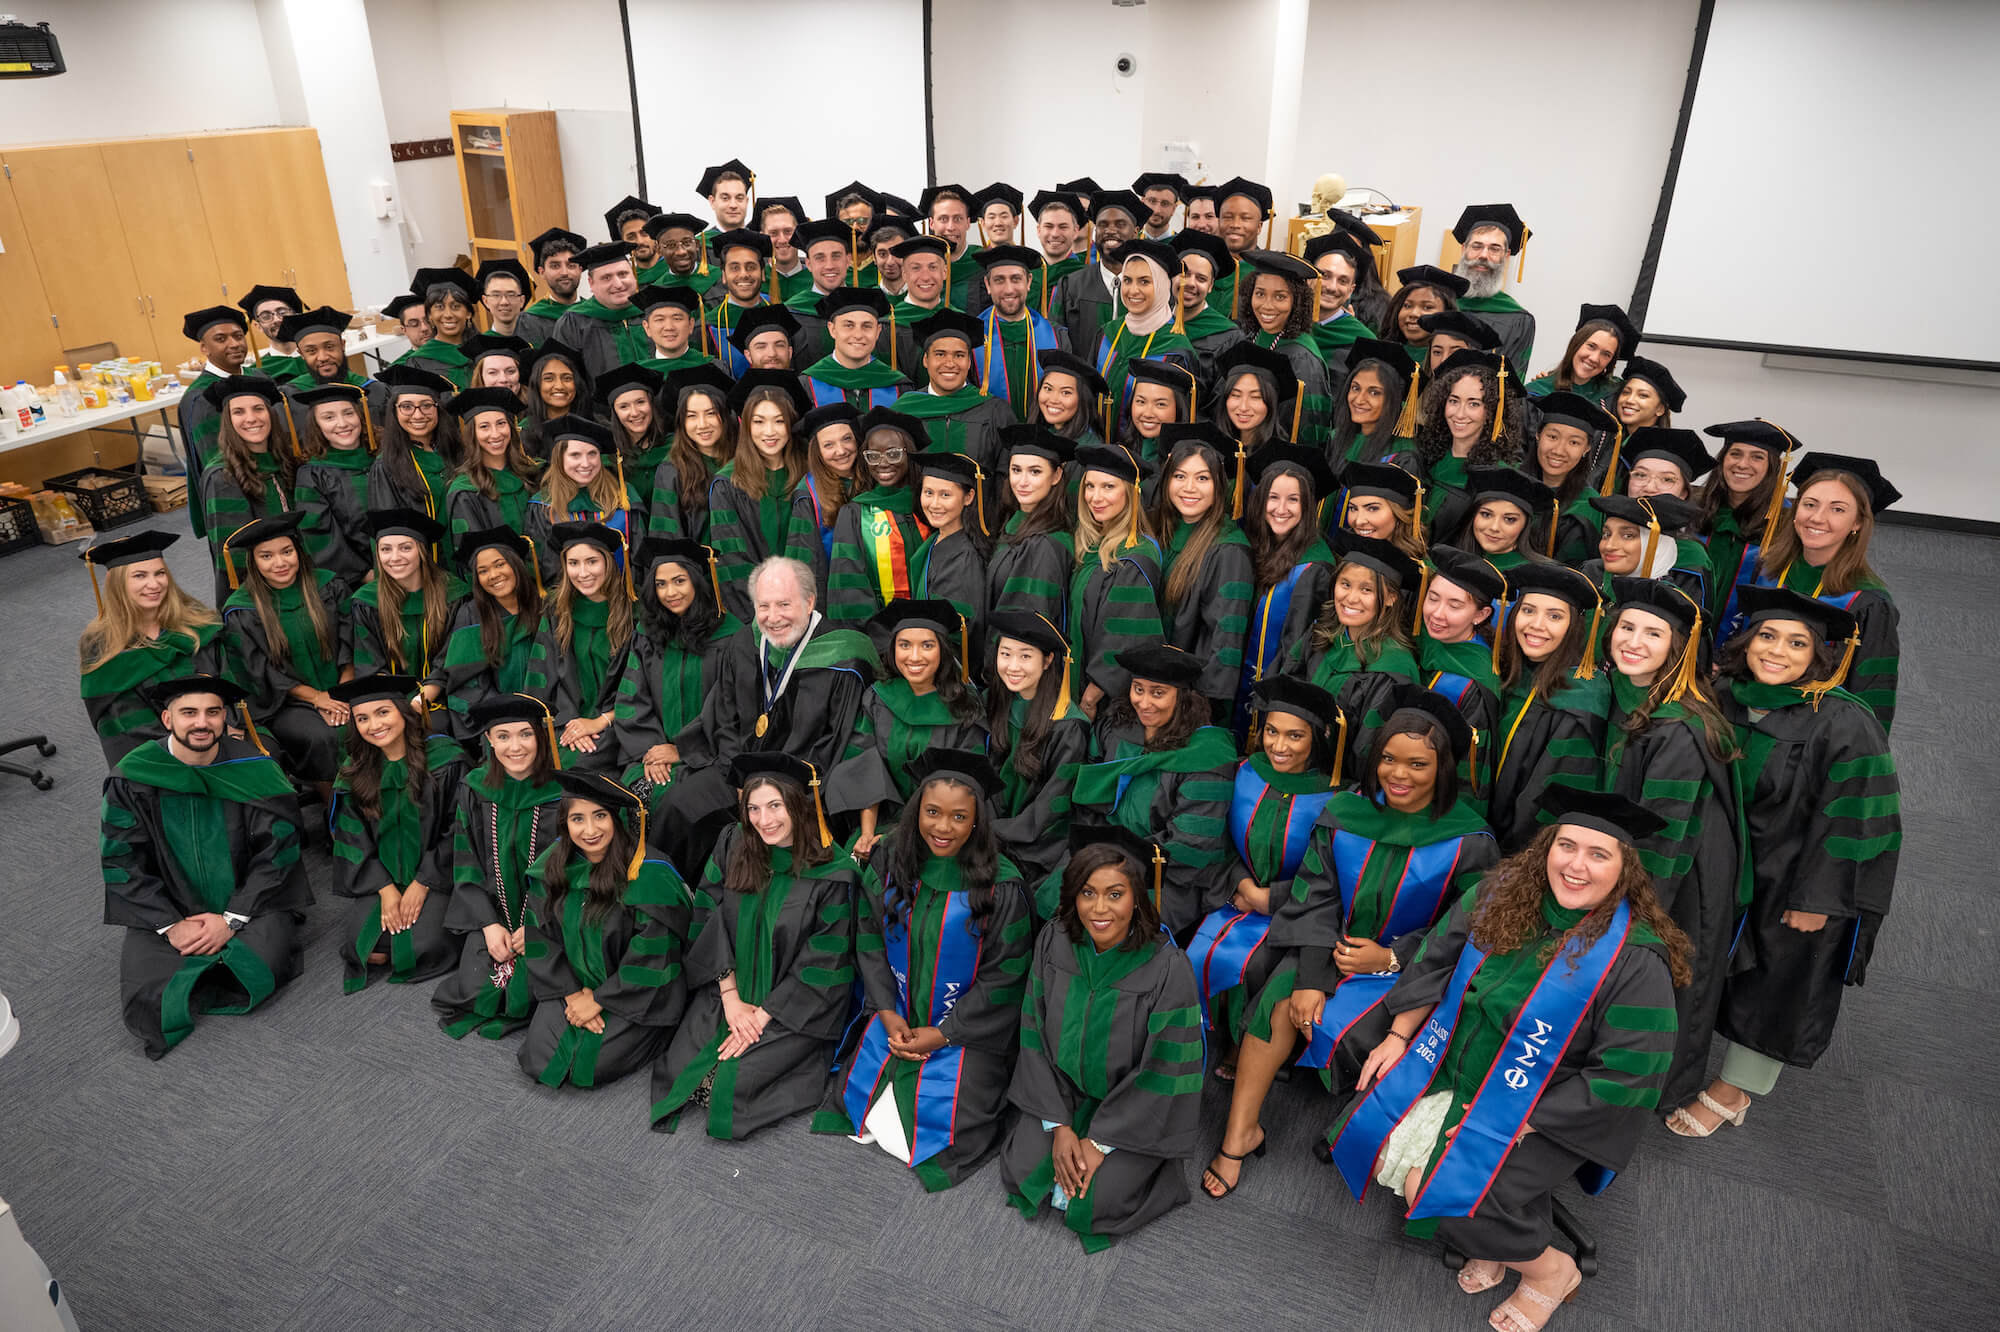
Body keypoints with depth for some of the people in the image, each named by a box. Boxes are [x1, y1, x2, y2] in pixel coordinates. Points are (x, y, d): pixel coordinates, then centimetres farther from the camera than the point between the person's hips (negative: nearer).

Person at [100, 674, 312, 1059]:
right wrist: (170, 925, -13)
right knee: (148, 996, -21)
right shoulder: (132, 778, -6)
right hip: (166, 911, 1)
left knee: (264, 965, -27)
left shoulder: (252, 769, -8)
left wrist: (232, 919, -15)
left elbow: (277, 850, -7)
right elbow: (121, 861, -4)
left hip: (246, 904, 0)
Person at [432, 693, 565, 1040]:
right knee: (475, 990, -11)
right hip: (491, 911, 3)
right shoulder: (474, 789, -1)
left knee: (525, 994, -19)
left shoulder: (561, 791, -11)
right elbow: (465, 864, 1)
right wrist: (489, 924, -10)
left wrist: (536, 923, -15)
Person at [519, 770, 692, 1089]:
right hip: (573, 985, 5)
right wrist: (572, 993, -9)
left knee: (585, 1068, -14)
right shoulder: (552, 865, -5)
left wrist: (598, 999, -13)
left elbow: (650, 956, -19)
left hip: (637, 994, -5)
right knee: (536, 1060, -6)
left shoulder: (650, 875, -22)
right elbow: (541, 939, 0)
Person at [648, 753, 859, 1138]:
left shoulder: (832, 873, -16)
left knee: (740, 1080, -19)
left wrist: (762, 1017, -14)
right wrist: (730, 997, -8)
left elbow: (822, 963, -13)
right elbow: (709, 919, -1)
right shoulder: (733, 845, -4)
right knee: (680, 1067, -11)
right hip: (729, 987, 4)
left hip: (796, 1006, -4)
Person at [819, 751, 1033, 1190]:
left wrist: (941, 1034, -13)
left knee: (941, 1124, -12)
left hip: (968, 1029, -3)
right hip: (896, 1017, 4)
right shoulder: (887, 865, -5)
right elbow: (870, 943, 2)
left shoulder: (1001, 885, -17)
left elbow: (1004, 975, -12)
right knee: (856, 1100, -4)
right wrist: (888, 1014, -9)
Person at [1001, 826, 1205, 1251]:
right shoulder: (1053, 943, -13)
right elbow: (1036, 1034, -4)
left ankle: (1145, 1163, 15)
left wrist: (1100, 1142, -15)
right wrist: (1059, 1125, -9)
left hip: (1137, 1109, -3)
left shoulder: (1168, 968, -24)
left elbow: (1164, 1070, -18)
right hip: (1065, 1092, 4)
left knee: (1095, 1203, -14)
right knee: (1021, 1172, -10)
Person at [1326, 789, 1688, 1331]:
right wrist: (1399, 1036, 1)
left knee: (1452, 1198, -17)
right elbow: (1436, 960, 6)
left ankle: (1550, 1271, 15)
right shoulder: (1500, 894, -7)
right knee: (1368, 1135, -2)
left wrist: (1516, 1122, -19)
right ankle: (1491, 1239, 20)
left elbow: (1627, 1076, -20)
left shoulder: (1636, 959, -22)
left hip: (1548, 1109, -6)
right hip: (1453, 1065, 6)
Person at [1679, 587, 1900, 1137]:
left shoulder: (1844, 724, -22)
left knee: (1776, 983, 11)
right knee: (1722, 971, 18)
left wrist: (1815, 900, -17)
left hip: (1796, 882, -5)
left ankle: (1732, 1090, 29)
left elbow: (1847, 820, -19)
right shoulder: (1722, 699, -7)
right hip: (1723, 871, 5)